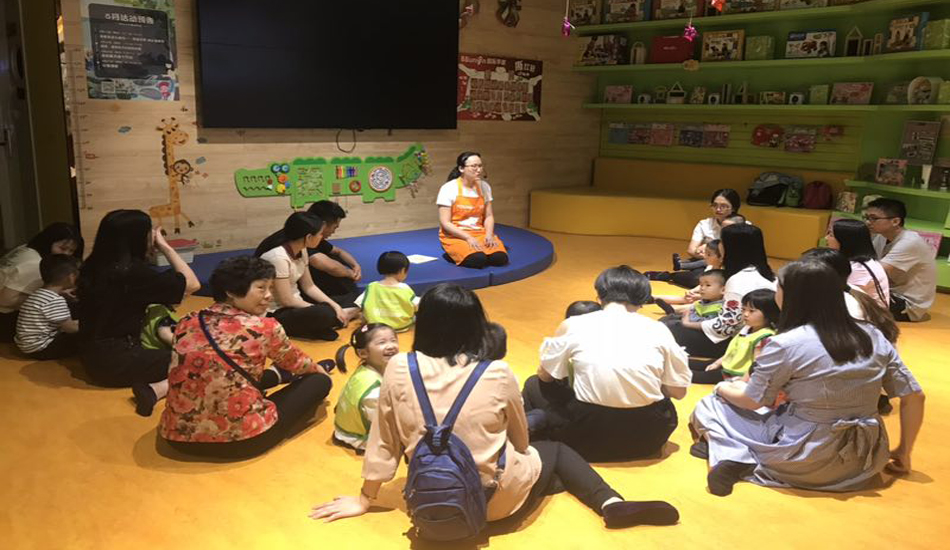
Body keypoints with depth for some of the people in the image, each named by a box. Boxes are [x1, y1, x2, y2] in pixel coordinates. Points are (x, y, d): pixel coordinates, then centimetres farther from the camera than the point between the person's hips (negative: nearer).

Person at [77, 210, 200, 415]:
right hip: (116, 362, -9)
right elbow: (192, 284, -14)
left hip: (93, 356, 9)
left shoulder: (92, 267, 4)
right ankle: (156, 389, -24)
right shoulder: (133, 272, -20)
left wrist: (156, 248, 13)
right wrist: (165, 246, -7)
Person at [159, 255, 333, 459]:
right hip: (241, 441, -6)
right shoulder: (264, 327, -9)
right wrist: (317, 368, 34)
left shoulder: (186, 323, 3)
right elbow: (294, 362, 12)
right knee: (320, 381, 11)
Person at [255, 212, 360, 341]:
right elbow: (286, 301, -23)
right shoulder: (278, 257, -25)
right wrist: (325, 310, -18)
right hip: (275, 314, -9)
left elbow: (309, 287, 5)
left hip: (294, 304, 9)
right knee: (324, 314, -29)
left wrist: (336, 306, -7)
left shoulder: (300, 251, 1)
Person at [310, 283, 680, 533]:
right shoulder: (498, 375, -16)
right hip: (498, 501, -3)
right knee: (556, 450, 26)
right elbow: (521, 442, 0)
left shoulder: (398, 370, -13)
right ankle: (612, 505, 5)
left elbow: (383, 445, -5)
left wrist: (364, 501, 11)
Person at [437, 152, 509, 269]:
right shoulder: (448, 188, -9)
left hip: (479, 233, 4)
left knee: (500, 258, -24)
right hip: (455, 235, -4)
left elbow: (489, 216, 9)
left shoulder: (484, 187, 6)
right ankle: (454, 254, -1)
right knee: (478, 259, -31)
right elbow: (445, 223, -12)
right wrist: (468, 238, -20)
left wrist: (489, 235, -10)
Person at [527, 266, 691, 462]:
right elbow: (679, 391, 7)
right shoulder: (658, 330, 0)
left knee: (534, 386, 23)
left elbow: (545, 375, 12)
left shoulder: (573, 325, -1)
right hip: (648, 437, 2)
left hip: (589, 437, -1)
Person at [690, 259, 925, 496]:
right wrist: (904, 452, 16)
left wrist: (723, 388, 17)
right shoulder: (873, 336, 2)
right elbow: (913, 396, 5)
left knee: (708, 406, 9)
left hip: (805, 460, -6)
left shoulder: (785, 344, -14)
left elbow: (751, 401, -4)